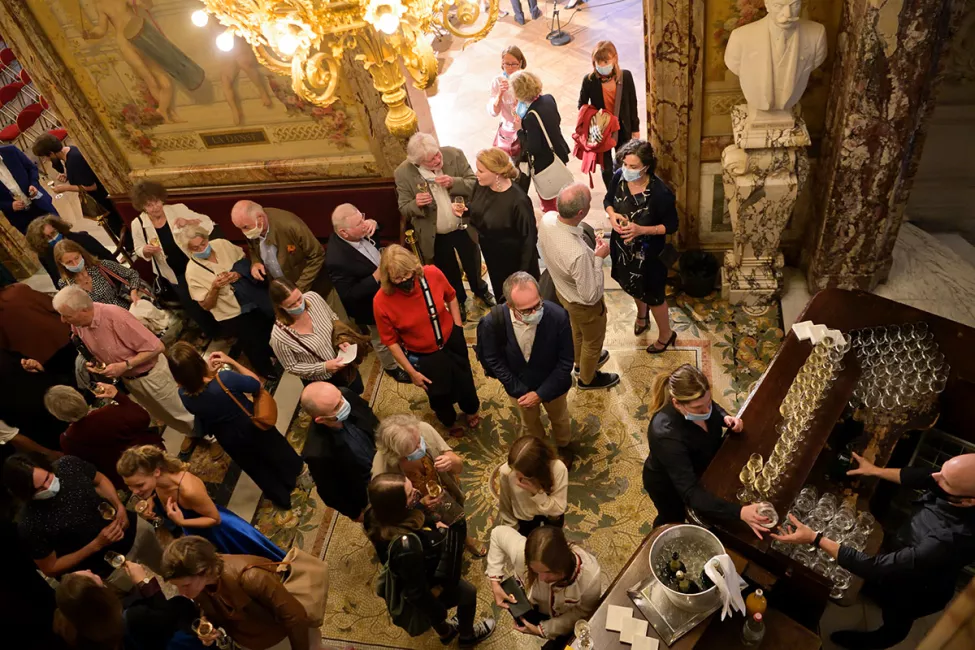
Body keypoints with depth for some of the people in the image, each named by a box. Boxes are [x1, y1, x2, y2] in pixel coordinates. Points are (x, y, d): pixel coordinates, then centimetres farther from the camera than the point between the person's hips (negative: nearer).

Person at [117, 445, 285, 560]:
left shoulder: (189, 489, -45)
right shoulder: (152, 480, -25)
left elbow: (215, 519, -29)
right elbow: (154, 495, 2)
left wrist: (181, 523, -41)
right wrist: (150, 504, -20)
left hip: (215, 533, -6)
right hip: (196, 535, 6)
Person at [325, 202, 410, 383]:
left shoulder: (357, 230, -19)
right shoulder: (337, 259, -41)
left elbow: (369, 227, 8)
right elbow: (349, 295, -32)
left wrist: (373, 223, -14)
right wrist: (376, 277, -36)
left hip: (387, 287, 7)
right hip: (374, 305, -7)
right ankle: (392, 367, 50)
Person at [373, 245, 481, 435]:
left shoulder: (432, 274, -26)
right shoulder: (381, 302, -31)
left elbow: (451, 297, -3)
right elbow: (391, 341, -18)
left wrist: (459, 328, -3)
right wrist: (411, 371, -13)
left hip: (452, 342, 2)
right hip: (423, 356, -2)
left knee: (464, 381, 26)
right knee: (439, 394, 24)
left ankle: (471, 410, 62)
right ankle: (449, 422, 60)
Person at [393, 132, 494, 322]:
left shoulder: (455, 155, -17)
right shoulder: (403, 173, -20)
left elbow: (475, 184, -12)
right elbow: (403, 209, -11)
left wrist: (454, 183, -31)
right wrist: (416, 204, -35)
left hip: (463, 227, 1)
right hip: (435, 236, -1)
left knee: (473, 264, 26)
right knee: (449, 274, 22)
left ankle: (481, 291, 57)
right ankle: (458, 302, 51)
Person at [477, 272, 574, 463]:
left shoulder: (558, 316, -34)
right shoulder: (492, 323, -32)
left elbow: (566, 361, -22)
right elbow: (493, 360, -15)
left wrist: (541, 394, -22)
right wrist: (518, 391, -17)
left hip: (551, 385, 0)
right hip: (519, 386, 1)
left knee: (559, 418, 30)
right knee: (530, 423, 31)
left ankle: (563, 445, 63)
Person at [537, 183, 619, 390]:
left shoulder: (547, 219, -25)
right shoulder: (578, 254, -46)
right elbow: (590, 295, -32)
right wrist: (598, 258, -25)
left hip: (562, 289, 7)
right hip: (583, 304, -7)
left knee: (577, 329, 35)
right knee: (593, 341, 25)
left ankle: (581, 361, 64)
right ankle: (587, 378, 53)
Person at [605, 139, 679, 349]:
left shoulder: (660, 193, -32)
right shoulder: (619, 177, -17)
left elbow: (671, 226, -19)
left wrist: (641, 230, -33)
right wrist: (612, 215, -19)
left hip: (647, 252, -5)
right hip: (623, 245, 6)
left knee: (653, 294, 14)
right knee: (633, 285, 31)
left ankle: (666, 334, 42)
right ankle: (641, 315, 63)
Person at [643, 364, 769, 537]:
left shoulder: (699, 402, -27)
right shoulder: (666, 435, -47)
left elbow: (712, 408, 1)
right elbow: (690, 493, -47)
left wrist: (725, 417, -21)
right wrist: (739, 512, -56)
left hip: (702, 465, 5)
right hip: (669, 484, -5)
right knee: (673, 521, 26)